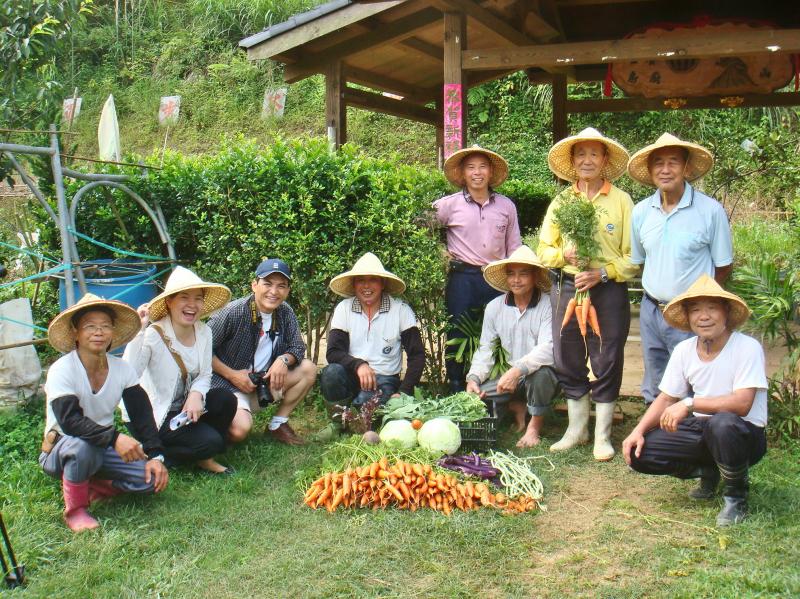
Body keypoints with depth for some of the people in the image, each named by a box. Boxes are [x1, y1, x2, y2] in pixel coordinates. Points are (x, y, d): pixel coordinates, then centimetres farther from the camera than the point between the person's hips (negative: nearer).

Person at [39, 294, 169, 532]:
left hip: (105, 449, 4)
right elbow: (70, 420, -32)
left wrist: (155, 456, -18)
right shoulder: (62, 370, -19)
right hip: (61, 450, -4)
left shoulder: (122, 369, -4)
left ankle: (92, 487, 1)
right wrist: (114, 437, -45)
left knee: (153, 477, -19)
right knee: (81, 446, -40)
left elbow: (142, 414, -5)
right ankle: (75, 510, -16)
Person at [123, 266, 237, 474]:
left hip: (184, 407, 6)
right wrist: (138, 331, -40)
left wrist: (196, 395, -20)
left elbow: (205, 375, 2)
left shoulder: (203, 332, -4)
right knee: (210, 441, -21)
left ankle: (204, 458, 2)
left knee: (226, 399, -18)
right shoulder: (153, 335, -23)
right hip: (155, 416, -6)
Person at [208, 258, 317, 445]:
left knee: (308, 369, -8)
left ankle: (278, 424, 3)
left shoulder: (285, 313, -1)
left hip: (265, 382, 6)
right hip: (227, 385, -6)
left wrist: (284, 359, -18)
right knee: (240, 429, -31)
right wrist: (232, 375, -18)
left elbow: (298, 347, 5)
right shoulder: (234, 312, -18)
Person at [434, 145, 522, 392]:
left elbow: (514, 248, 14)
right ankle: (456, 391, 13)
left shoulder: (506, 206, 10)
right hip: (462, 279, -2)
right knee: (458, 337, 2)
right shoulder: (449, 205, 1)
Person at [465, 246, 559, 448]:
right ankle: (517, 407, 12)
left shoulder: (548, 306, -14)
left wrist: (518, 370, -38)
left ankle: (535, 425, -10)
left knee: (540, 373, -38)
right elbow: (485, 349, 6)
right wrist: (473, 378, -10)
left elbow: (548, 349, -26)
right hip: (513, 378, 4)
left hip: (546, 374, -4)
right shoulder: (494, 307, 3)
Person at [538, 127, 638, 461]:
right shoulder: (561, 201, 9)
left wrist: (602, 273, -15)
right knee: (568, 362, 10)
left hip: (608, 292, -3)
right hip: (566, 289, 3)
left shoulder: (621, 201, 0)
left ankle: (602, 436, 16)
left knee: (607, 363, 3)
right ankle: (576, 429, 26)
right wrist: (564, 254, -9)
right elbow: (544, 250, 10)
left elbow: (634, 256, -3)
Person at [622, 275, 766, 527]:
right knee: (638, 452, -13)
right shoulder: (684, 350, -1)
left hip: (744, 434, -5)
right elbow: (666, 399, 4)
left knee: (723, 423, -41)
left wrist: (689, 404, -31)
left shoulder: (748, 348, -18)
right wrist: (639, 430, -11)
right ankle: (708, 473, 14)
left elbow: (742, 404, -27)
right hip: (701, 430, 6)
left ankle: (736, 497, -10)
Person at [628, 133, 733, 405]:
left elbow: (723, 267, -2)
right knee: (654, 389, 15)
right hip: (651, 309, 4)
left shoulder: (710, 210, -10)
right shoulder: (641, 212, 2)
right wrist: (656, 292, 10)